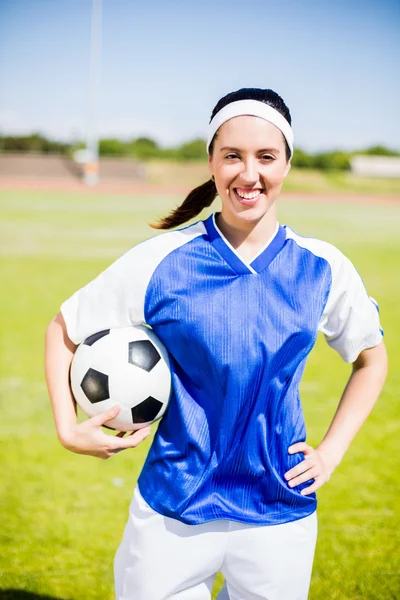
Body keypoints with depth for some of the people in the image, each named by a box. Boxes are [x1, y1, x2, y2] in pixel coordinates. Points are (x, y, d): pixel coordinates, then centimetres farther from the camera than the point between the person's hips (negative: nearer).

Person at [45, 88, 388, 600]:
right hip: (171, 514, -1)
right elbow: (63, 331, 3)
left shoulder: (323, 269, -3)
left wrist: (332, 450, 4)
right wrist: (67, 428, -7)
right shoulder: (161, 262, -9)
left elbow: (371, 358, 13)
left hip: (280, 516, 2)